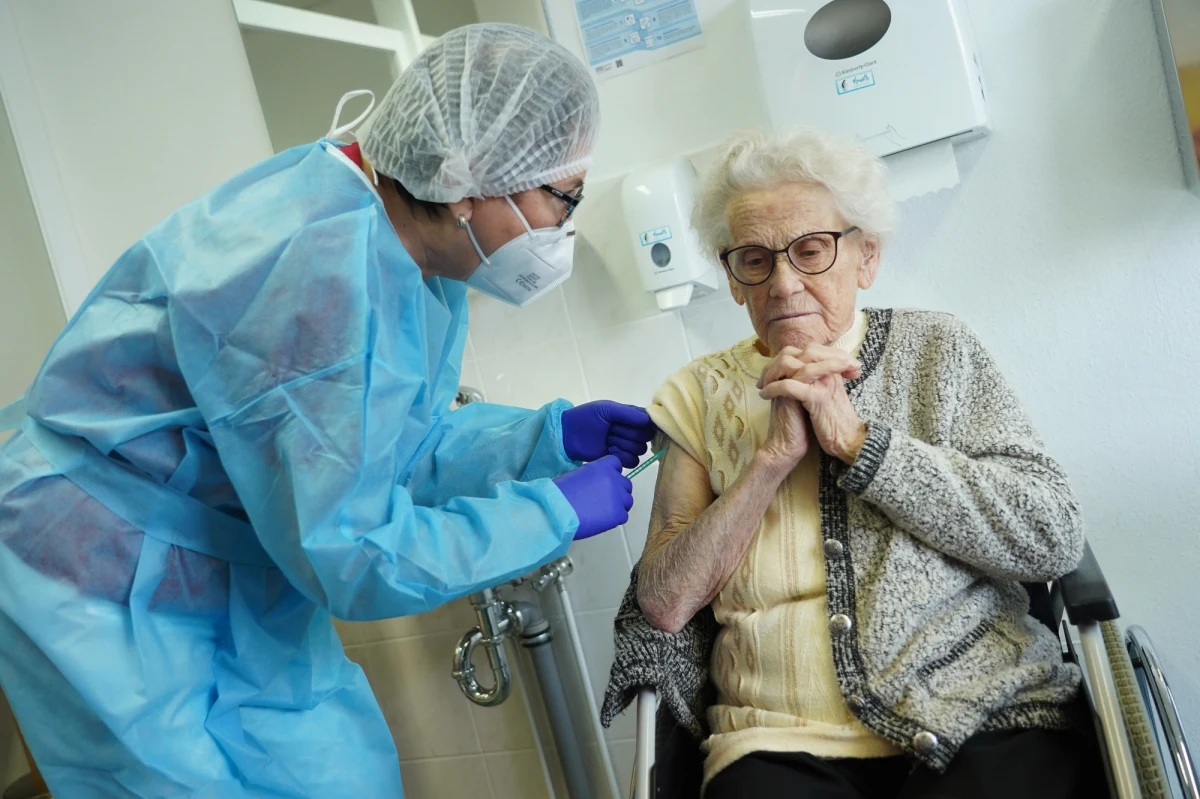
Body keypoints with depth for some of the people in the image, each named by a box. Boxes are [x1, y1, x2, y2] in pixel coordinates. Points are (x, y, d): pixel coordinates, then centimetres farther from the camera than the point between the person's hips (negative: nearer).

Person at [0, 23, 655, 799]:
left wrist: (552, 434, -5)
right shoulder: (326, 265, -32)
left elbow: (397, 446, 7)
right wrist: (558, 510, -19)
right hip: (119, 602, -8)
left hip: (241, 585, 8)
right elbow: (347, 554, -27)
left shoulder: (423, 254, -4)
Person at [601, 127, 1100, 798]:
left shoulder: (938, 351, 8)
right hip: (784, 744, 1)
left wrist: (856, 439, -9)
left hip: (986, 724, 0)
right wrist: (774, 456, -9)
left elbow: (1055, 538, -4)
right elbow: (663, 605, 0)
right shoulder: (702, 396, 8)